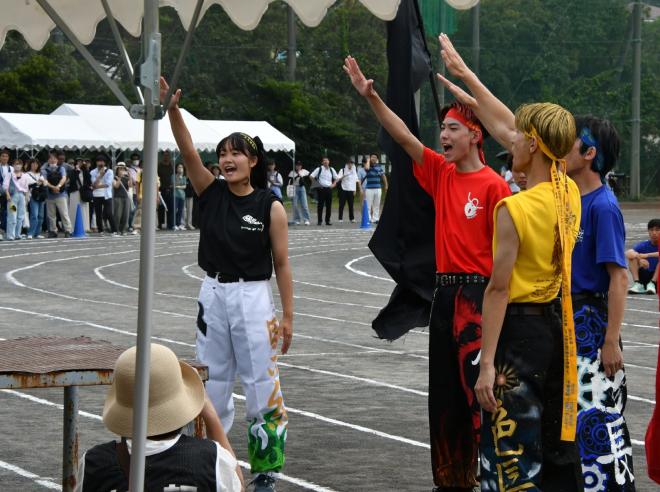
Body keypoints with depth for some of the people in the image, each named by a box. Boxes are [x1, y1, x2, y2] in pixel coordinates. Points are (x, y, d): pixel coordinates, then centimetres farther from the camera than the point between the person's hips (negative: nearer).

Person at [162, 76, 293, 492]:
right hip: (213, 294, 4)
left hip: (252, 298, -4)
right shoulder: (211, 193, 2)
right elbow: (188, 152, -12)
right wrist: (173, 110, -27)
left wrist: (288, 316, -6)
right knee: (213, 383, 13)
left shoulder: (270, 207, -6)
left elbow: (282, 264, -4)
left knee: (262, 385, -1)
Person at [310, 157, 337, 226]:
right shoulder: (319, 169, -1)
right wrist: (316, 183, -8)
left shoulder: (332, 170, 11)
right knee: (320, 205, -2)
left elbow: (336, 178, 22)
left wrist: (334, 184, 6)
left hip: (329, 189, 3)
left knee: (329, 205, 3)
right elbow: (311, 176, -2)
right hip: (321, 189, -3)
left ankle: (327, 220, 11)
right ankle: (320, 220, 4)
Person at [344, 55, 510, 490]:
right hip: (445, 293, 7)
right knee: (445, 392, 11)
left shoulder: (494, 186, -10)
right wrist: (370, 96, -5)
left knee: (479, 389, -8)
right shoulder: (442, 174, 9)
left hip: (479, 295, -7)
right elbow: (403, 136, 5)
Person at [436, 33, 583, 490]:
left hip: (520, 331, -8)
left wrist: (487, 363, -15)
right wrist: (465, 75, 24)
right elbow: (506, 128, 14)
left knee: (512, 453, -4)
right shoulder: (570, 193, 4)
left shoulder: (515, 209, -18)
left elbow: (498, 289, -18)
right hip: (559, 327, 8)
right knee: (557, 440, 16)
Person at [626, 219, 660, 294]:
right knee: (632, 255, -14)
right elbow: (628, 253, -18)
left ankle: (652, 284, -24)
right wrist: (639, 259, -37)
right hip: (644, 278, 2)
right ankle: (638, 284, -23)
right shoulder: (643, 245, 1)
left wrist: (647, 255, -38)